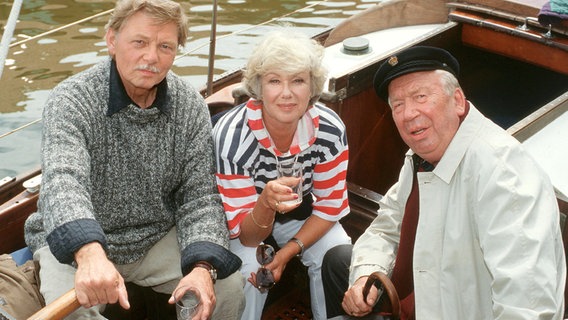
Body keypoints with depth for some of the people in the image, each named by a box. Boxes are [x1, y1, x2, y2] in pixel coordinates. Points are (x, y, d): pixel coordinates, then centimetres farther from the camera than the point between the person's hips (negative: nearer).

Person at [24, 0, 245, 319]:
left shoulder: (191, 106, -8)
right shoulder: (71, 100, -21)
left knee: (229, 285, -15)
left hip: (159, 236, 3)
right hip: (73, 243, -3)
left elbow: (199, 196, -10)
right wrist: (89, 253, -58)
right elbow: (64, 181, -37)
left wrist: (203, 266, -30)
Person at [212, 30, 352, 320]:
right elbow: (247, 236, -27)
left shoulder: (330, 130, -22)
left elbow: (330, 206, -8)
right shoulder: (231, 136, -31)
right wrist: (266, 204, -49)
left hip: (299, 213, 3)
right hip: (247, 219, -3)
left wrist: (288, 251, -21)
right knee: (246, 268, -30)